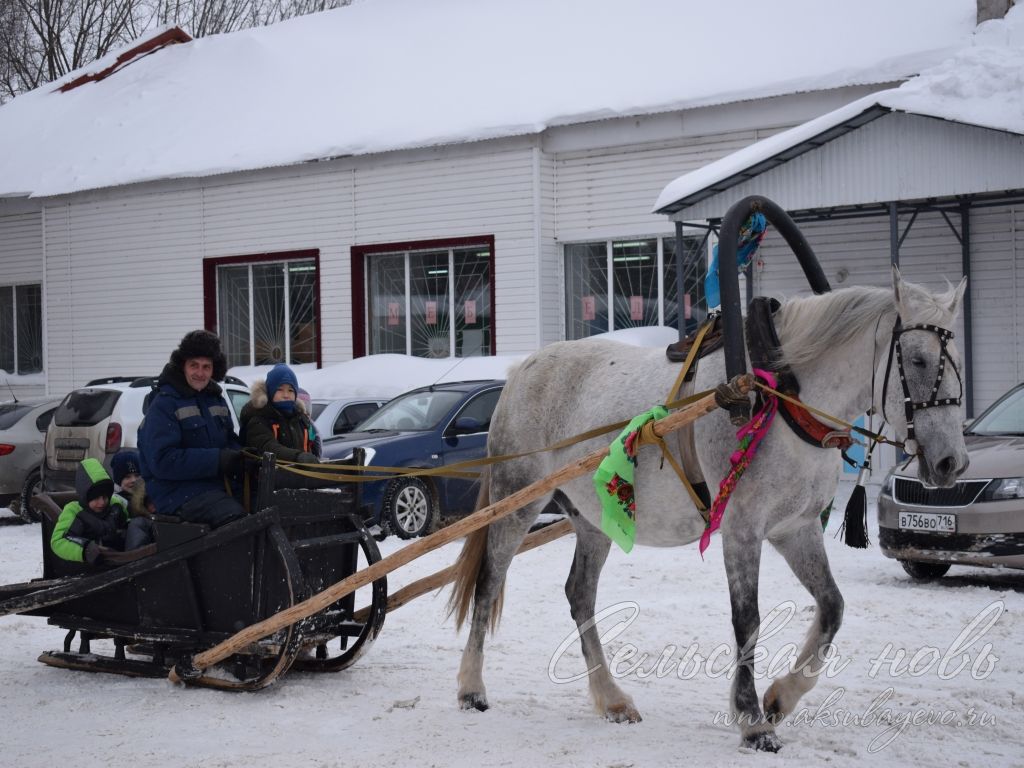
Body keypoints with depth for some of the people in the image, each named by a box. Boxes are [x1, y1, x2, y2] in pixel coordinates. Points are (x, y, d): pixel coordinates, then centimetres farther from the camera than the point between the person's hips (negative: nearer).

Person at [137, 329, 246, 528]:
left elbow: (231, 442, 27)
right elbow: (162, 461, -16)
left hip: (219, 487, 8)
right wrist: (217, 460, -19)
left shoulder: (216, 401, 19)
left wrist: (239, 457, 0)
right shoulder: (163, 406, -5)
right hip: (180, 494, -8)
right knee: (236, 518, -33)